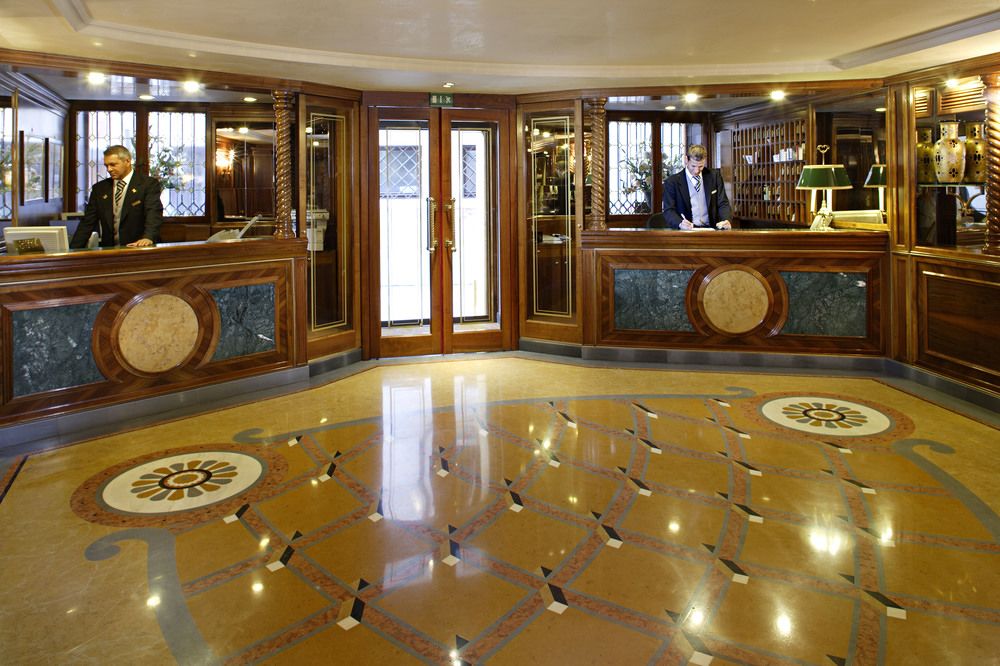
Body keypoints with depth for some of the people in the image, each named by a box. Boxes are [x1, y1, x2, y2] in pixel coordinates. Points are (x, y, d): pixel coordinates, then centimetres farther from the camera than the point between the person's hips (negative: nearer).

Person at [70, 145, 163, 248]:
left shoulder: (149, 184, 1)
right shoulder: (99, 188, 15)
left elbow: (154, 213, -14)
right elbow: (87, 223, 14)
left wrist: (148, 237, -32)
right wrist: (74, 249, 4)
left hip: (138, 249, -4)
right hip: (109, 250, 4)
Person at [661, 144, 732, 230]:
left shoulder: (714, 176, 11)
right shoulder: (672, 182, 2)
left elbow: (723, 204, 9)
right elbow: (668, 211, -5)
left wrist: (726, 220, -13)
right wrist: (680, 223, -27)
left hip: (710, 230, 2)